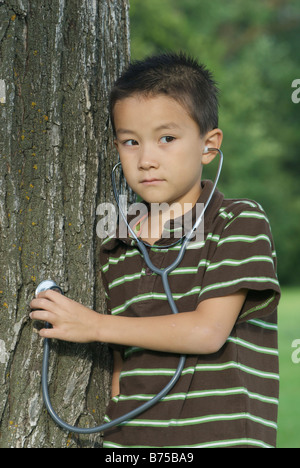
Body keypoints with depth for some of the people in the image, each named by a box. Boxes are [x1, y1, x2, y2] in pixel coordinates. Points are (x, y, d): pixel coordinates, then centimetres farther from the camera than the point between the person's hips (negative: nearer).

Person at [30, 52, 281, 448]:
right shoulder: (115, 251, 13)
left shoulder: (241, 222, -2)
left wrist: (96, 325, -5)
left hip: (223, 437, -4)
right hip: (131, 440, 4)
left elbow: (208, 331, -11)